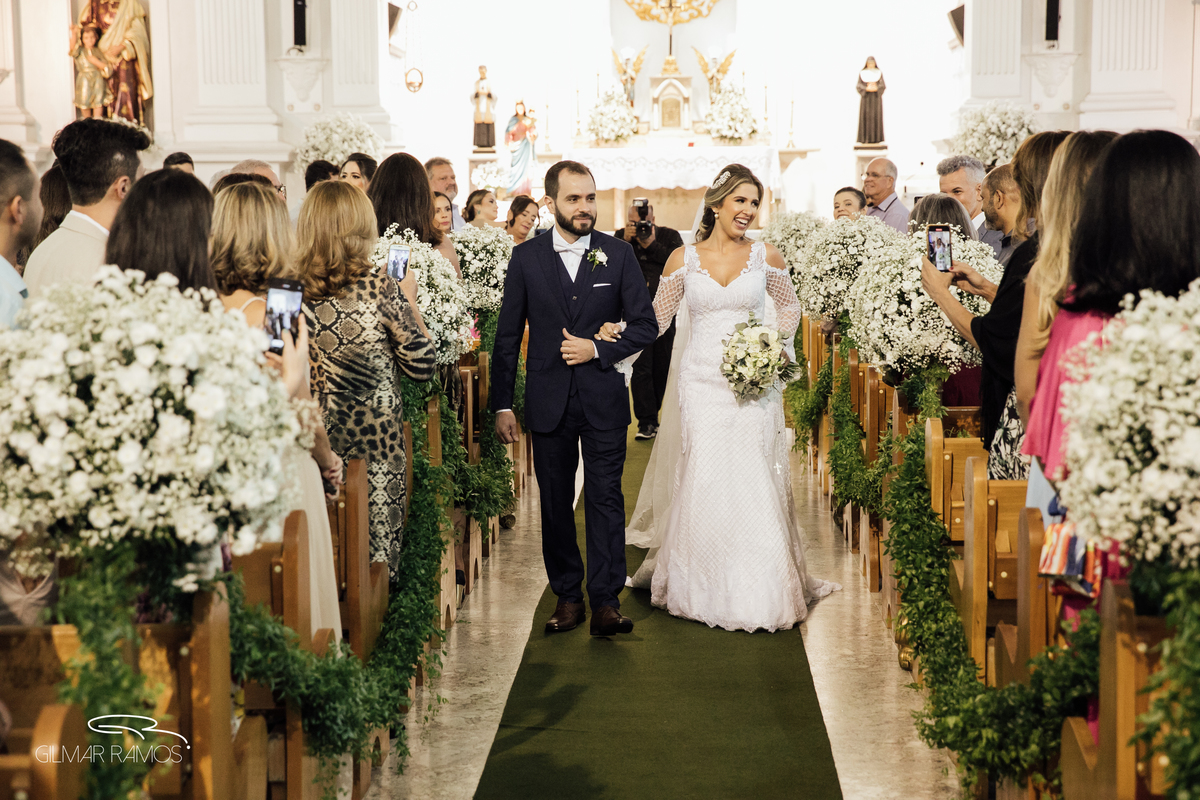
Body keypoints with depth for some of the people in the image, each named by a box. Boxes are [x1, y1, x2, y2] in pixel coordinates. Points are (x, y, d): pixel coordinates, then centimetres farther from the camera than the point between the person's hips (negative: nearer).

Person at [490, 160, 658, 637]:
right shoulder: (526, 258, 3)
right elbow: (508, 336, 5)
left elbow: (645, 325, 4)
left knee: (605, 498, -5)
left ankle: (606, 602, -3)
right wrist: (502, 404, 2)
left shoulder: (619, 254, 3)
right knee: (555, 503, 7)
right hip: (548, 402, 1)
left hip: (604, 400, -1)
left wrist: (598, 350, -11)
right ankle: (567, 595, 18)